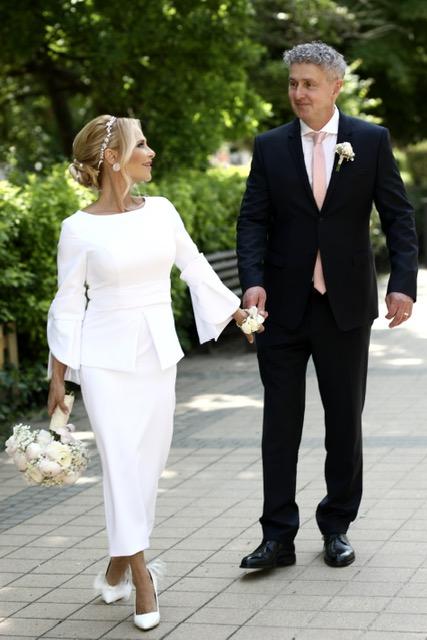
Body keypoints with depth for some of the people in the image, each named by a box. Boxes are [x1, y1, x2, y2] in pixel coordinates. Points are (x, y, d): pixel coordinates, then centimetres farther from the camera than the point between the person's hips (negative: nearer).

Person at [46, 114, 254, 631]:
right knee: (121, 459, -7)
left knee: (149, 460, 7)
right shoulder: (80, 229, -8)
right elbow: (68, 305, -4)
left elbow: (196, 268, 14)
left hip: (158, 353, 5)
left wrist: (240, 314, 18)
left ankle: (118, 564, 24)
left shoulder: (161, 211, 3)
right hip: (105, 357, -4)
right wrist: (57, 378, -3)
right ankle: (141, 576, 1)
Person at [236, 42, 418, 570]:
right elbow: (253, 220, 0)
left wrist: (403, 283, -13)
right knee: (280, 422, 2)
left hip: (346, 305, -1)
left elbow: (398, 216, -1)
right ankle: (278, 536, 8)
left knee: (344, 419, 9)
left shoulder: (371, 141, 1)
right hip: (284, 304, 1)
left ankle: (336, 527, 23)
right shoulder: (270, 147, 4)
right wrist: (253, 280, -16)